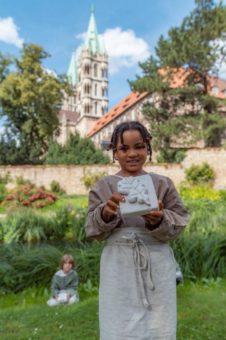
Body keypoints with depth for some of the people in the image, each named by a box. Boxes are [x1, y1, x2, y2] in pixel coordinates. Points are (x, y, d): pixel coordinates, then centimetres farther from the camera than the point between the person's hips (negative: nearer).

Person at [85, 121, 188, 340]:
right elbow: (92, 231, 0)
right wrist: (105, 214, -20)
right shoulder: (103, 186, 2)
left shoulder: (163, 184, 2)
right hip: (118, 267, 0)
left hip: (156, 266, 1)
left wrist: (159, 221, -21)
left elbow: (177, 225, -1)